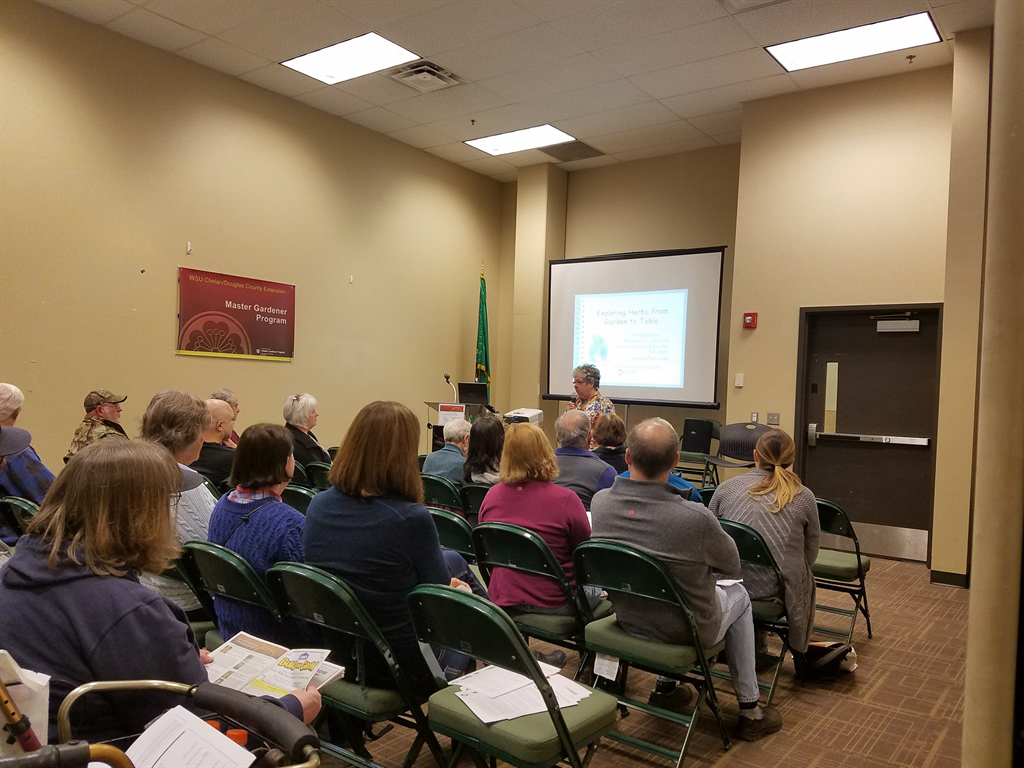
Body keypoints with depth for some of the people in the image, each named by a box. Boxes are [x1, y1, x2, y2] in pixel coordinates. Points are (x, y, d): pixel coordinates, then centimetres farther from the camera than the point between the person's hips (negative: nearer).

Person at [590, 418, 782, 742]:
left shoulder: (600, 502, -19)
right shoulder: (695, 518, -34)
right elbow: (732, 566, -12)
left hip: (627, 620, 4)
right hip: (685, 631, -4)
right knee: (738, 594, 26)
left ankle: (665, 687, 41)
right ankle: (750, 711, 35)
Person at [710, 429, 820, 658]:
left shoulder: (726, 488, 4)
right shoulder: (803, 498, 2)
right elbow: (810, 556, 10)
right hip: (776, 592, -1)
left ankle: (755, 645, 45)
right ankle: (799, 652, 46)